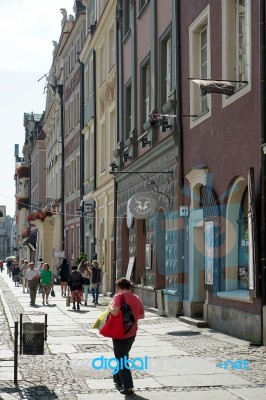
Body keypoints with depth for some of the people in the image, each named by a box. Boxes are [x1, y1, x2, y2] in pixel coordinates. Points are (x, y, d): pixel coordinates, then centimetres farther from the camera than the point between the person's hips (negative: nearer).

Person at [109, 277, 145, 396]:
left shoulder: (119, 296, -14)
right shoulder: (136, 298, 5)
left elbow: (115, 312, -26)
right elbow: (142, 315, 10)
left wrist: (110, 307, -6)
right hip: (132, 333, 6)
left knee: (121, 359, -1)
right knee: (123, 357, 24)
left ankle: (128, 387, -7)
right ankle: (118, 380, 36)